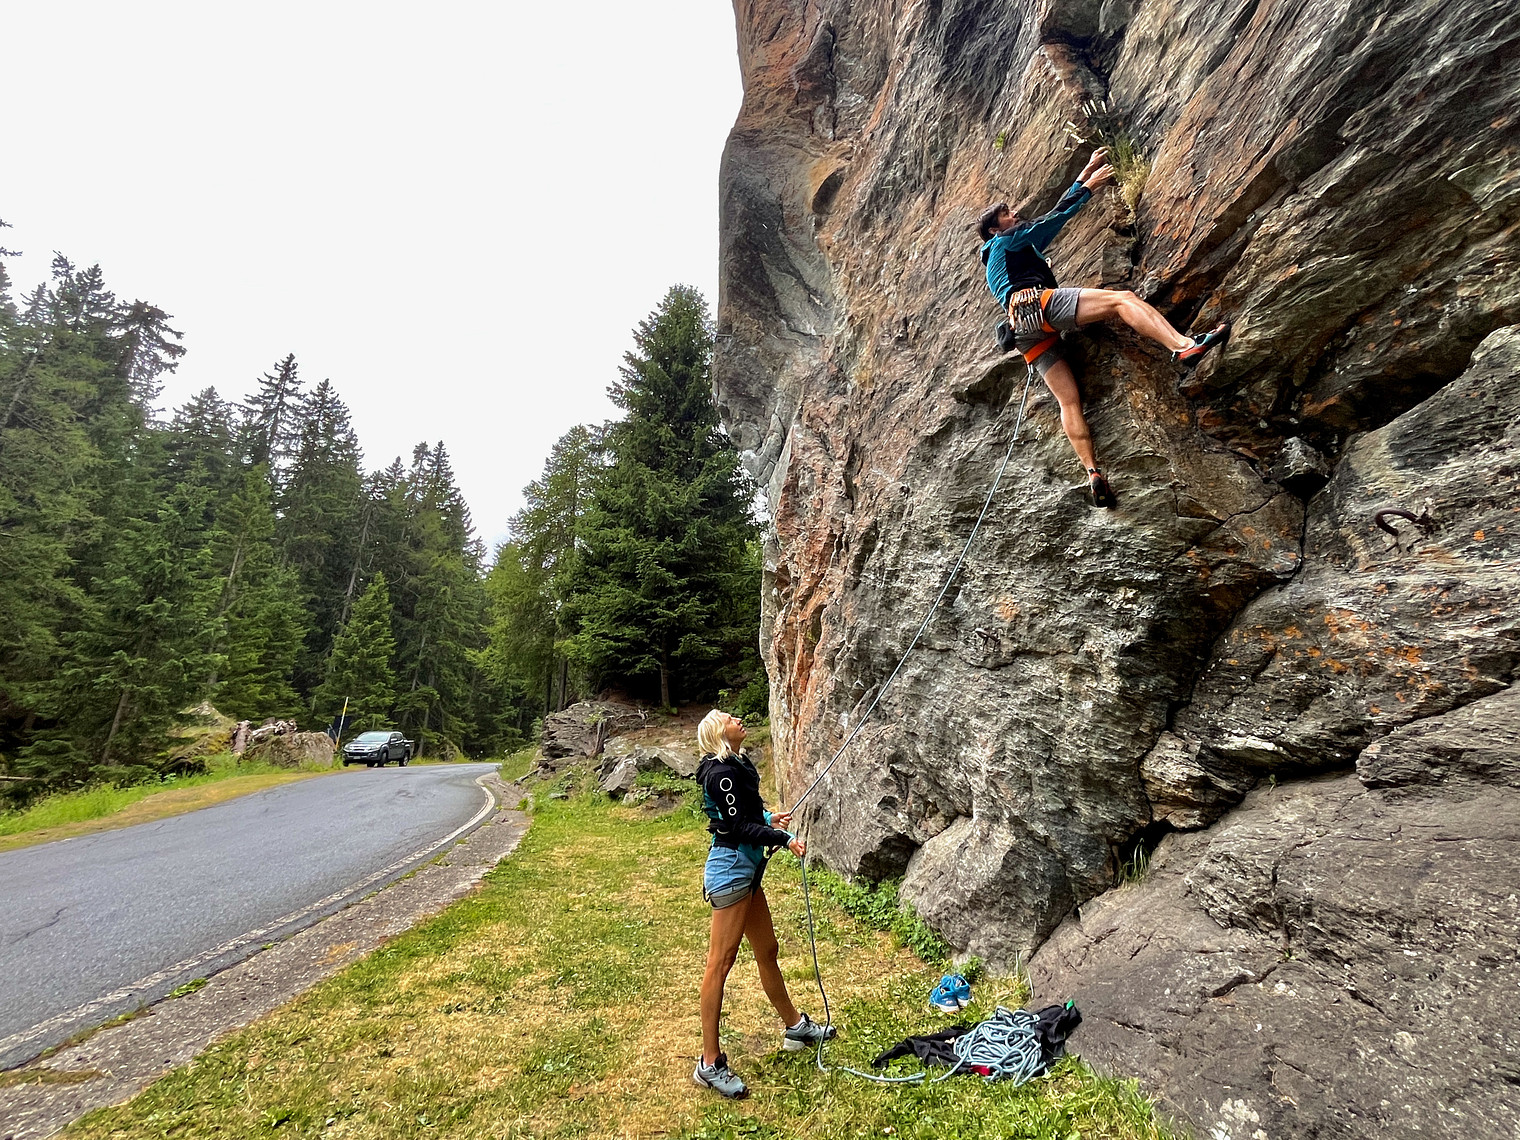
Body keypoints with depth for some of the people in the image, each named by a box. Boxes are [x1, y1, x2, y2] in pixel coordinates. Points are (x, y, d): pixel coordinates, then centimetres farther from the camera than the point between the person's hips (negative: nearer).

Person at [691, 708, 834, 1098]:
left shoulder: (736, 766, 11)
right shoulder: (722, 772, -19)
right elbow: (738, 826, -21)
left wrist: (767, 818, 20)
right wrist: (785, 840, -21)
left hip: (746, 872, 10)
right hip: (730, 872, -10)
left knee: (767, 952, 21)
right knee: (721, 962, -1)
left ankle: (796, 1027, 38)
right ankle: (710, 1064, 10)